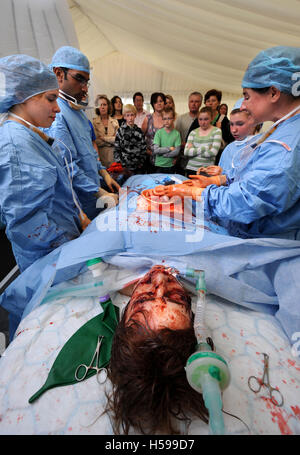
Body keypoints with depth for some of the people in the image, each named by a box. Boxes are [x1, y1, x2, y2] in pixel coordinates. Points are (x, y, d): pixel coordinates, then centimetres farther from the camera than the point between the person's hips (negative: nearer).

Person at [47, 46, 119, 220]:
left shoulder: (78, 110, 14)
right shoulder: (54, 112, -19)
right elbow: (68, 167, -25)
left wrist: (104, 174, 12)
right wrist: (101, 193, -23)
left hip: (96, 185, 9)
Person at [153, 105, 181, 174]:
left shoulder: (176, 133, -3)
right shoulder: (159, 132, -4)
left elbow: (176, 152, -11)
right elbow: (155, 150, -13)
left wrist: (161, 153, -11)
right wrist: (169, 148, -11)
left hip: (171, 166, 1)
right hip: (159, 165, 0)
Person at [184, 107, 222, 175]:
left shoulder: (217, 131, -1)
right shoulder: (193, 132, 7)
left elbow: (213, 152, -14)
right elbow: (186, 152, -5)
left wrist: (193, 151, -7)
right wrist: (205, 148, -12)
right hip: (191, 168, 3)